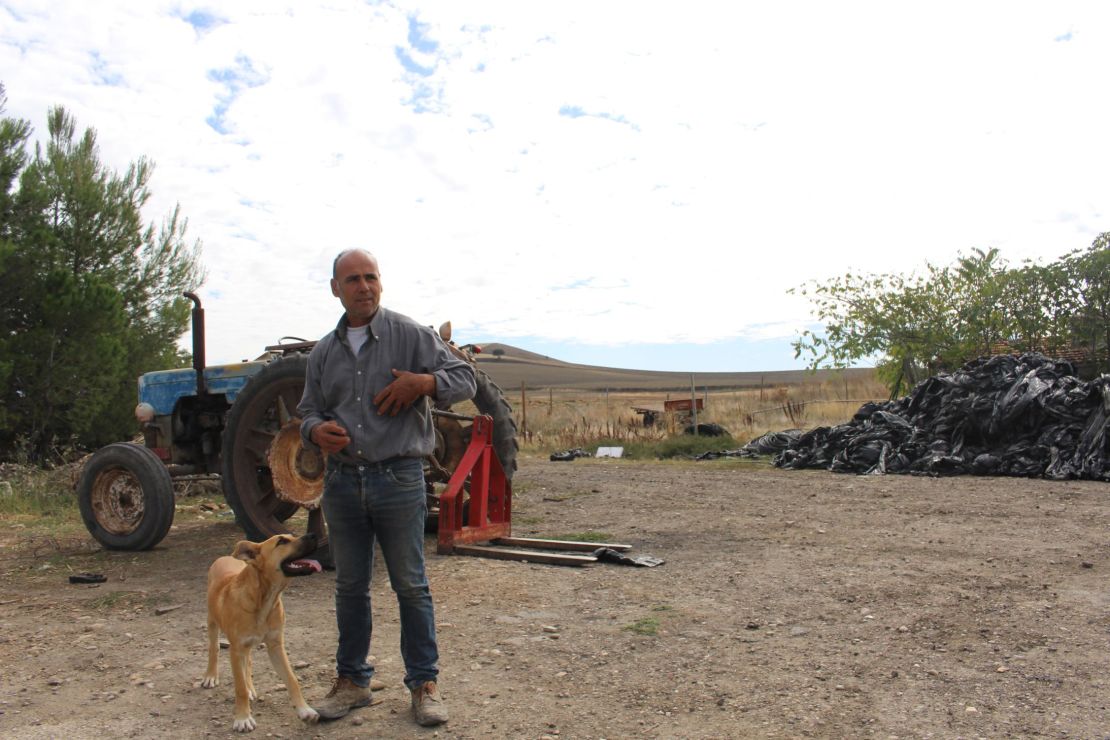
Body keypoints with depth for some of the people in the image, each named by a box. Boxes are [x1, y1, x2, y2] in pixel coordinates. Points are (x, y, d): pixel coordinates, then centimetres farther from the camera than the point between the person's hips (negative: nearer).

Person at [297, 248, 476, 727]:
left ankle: (424, 683, 17)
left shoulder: (411, 336, -1)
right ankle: (352, 680, 28)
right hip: (342, 481, 4)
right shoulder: (323, 353, 12)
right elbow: (308, 410, 17)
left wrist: (422, 382, -21)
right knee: (349, 586, 13)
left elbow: (465, 379, -2)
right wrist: (317, 431, -7)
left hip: (399, 480, -4)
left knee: (411, 586, 3)